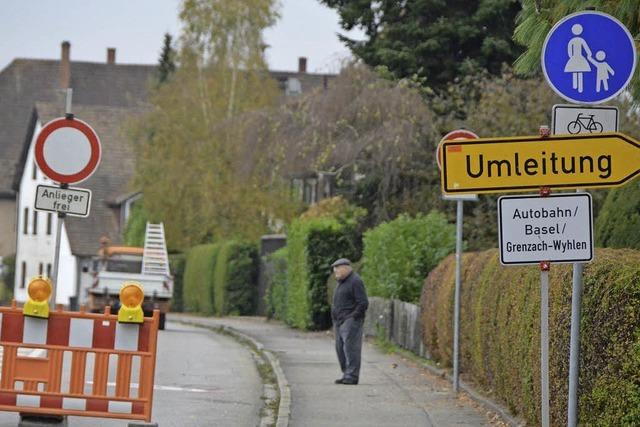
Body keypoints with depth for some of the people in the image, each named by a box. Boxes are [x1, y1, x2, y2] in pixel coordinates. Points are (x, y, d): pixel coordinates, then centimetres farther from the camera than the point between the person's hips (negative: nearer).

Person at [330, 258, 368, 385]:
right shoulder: (342, 282, 20)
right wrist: (336, 318, 15)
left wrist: (352, 317, -16)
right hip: (340, 322, 10)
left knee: (350, 347, -12)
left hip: (350, 321, -10)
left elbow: (363, 303, -16)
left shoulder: (355, 281, -10)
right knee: (340, 348, 8)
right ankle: (347, 375, 12)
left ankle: (352, 376, -13)